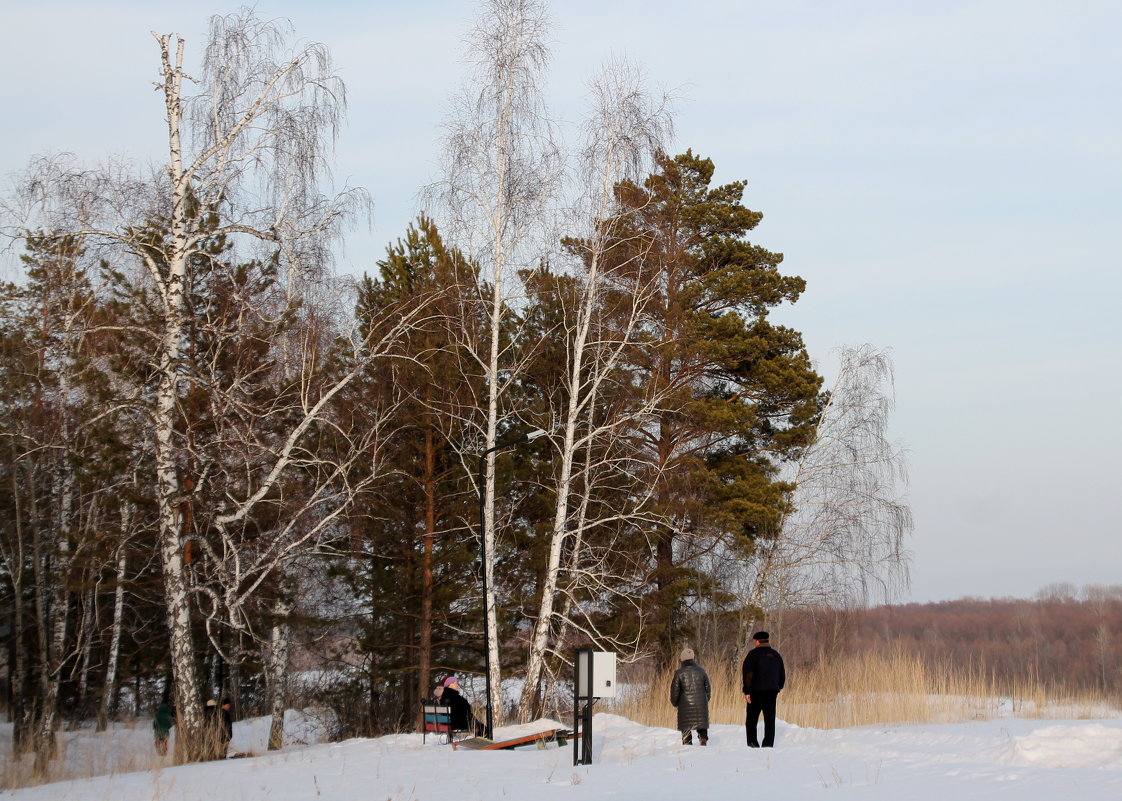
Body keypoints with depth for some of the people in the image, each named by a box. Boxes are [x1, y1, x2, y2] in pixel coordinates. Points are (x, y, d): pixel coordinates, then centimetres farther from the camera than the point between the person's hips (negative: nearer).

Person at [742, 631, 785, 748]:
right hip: (772, 692, 4)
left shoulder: (753, 654, -5)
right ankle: (768, 744, 1)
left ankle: (752, 742, -8)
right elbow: (782, 675, 19)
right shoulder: (776, 655, 13)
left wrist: (747, 691, -13)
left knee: (751, 719, 3)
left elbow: (747, 673, -13)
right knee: (770, 719, 6)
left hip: (756, 691, -4)